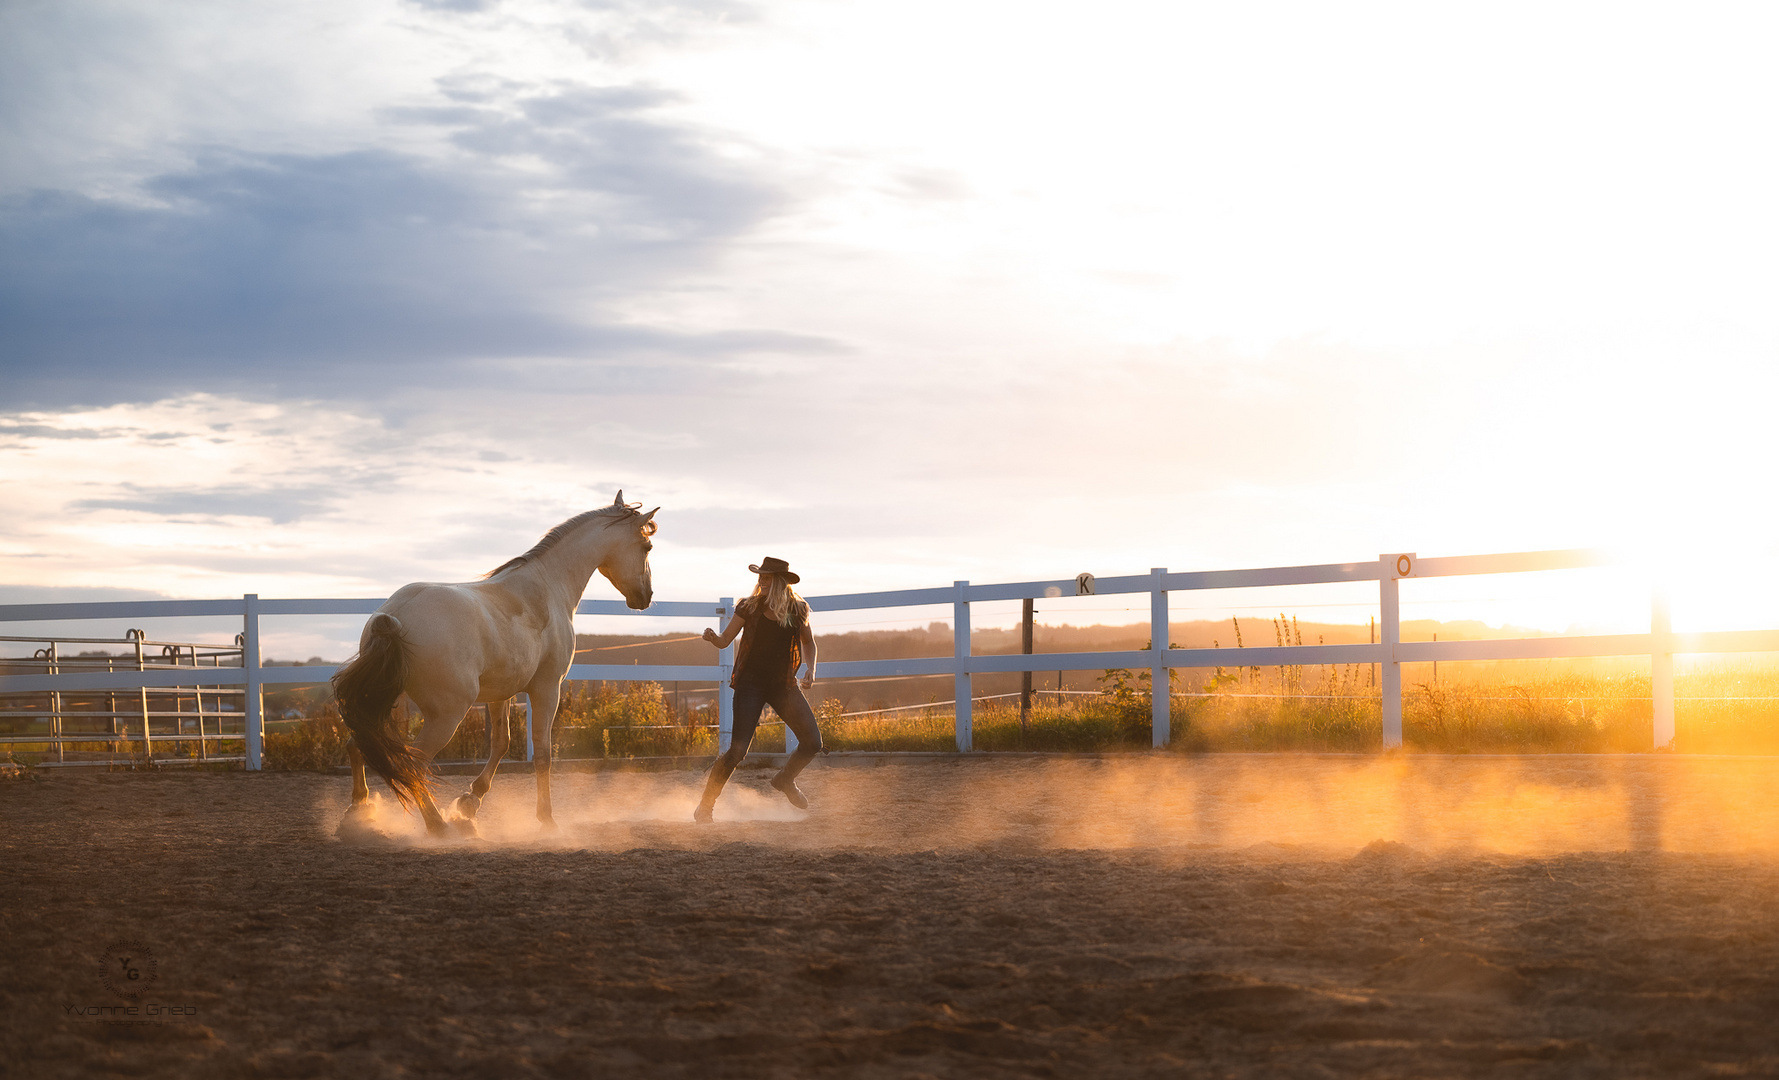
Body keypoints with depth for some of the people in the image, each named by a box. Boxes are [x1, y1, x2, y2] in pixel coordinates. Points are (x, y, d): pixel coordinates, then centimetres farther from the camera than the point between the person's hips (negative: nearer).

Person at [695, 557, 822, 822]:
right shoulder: (749, 607, -5)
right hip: (751, 684, -3)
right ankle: (705, 807, -1)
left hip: (784, 684, 3)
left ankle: (785, 780, 29)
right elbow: (725, 640, -2)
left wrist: (810, 669, 1)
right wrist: (712, 637, -25)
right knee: (737, 750, -14)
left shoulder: (797, 609, 1)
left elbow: (808, 642, 17)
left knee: (812, 743, -1)